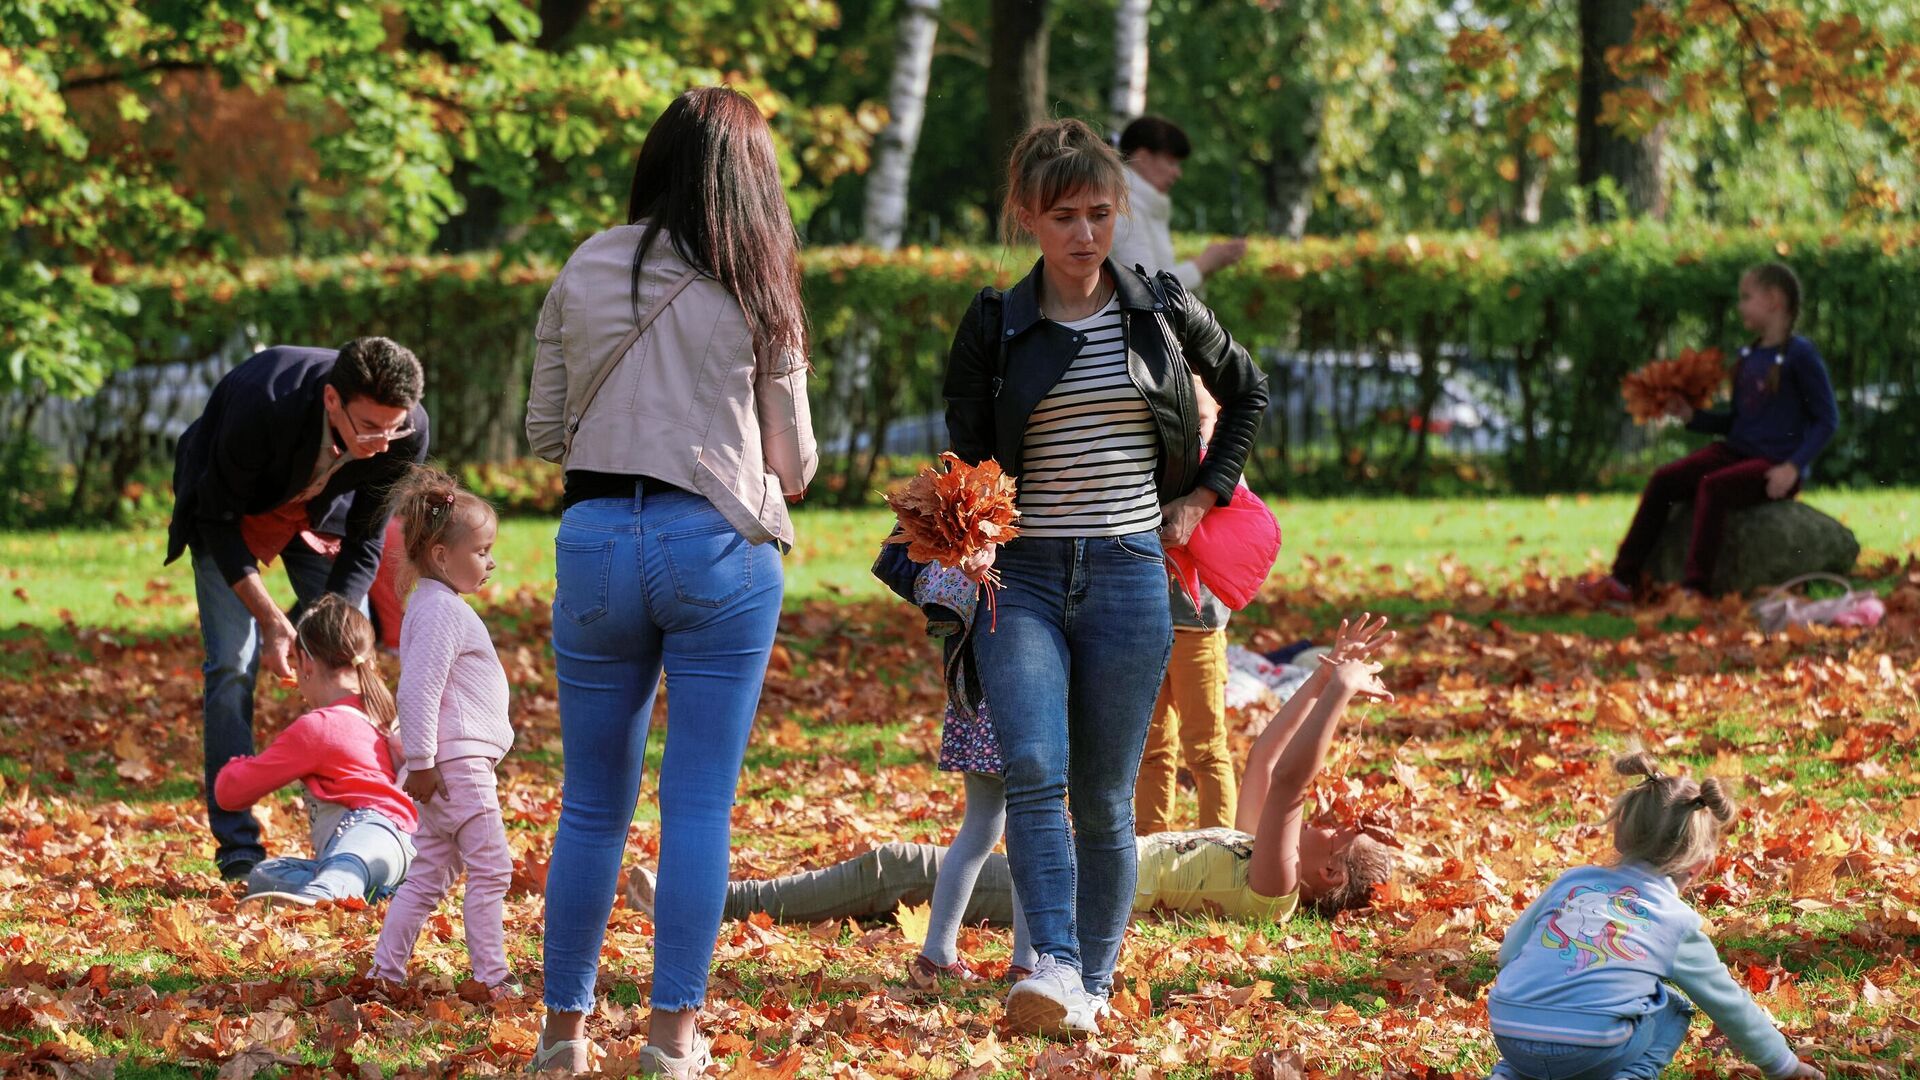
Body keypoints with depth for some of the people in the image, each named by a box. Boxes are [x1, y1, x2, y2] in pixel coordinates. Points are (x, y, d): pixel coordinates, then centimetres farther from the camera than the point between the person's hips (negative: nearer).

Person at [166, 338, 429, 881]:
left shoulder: (408, 431, -31)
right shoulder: (260, 405, -42)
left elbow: (364, 544, -17)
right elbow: (220, 519, -26)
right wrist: (271, 621, -30)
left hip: (322, 507, 3)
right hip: (230, 506, -3)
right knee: (233, 664, -13)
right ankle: (237, 847, -9)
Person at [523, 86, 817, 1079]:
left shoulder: (582, 274, 4)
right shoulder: (757, 296, 0)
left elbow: (543, 433, 9)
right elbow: (794, 464, 4)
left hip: (597, 540, 2)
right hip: (719, 548, -2)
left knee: (591, 805, 10)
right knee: (700, 806, 2)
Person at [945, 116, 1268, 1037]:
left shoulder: (1163, 312, 6)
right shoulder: (993, 329, 4)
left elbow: (1247, 392, 24)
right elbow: (966, 460, 5)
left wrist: (1207, 492, 14)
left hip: (1129, 577, 1)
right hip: (1021, 578, -1)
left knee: (1103, 797, 2)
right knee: (1032, 765, -22)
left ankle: (1093, 987, 12)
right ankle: (1053, 967, -29)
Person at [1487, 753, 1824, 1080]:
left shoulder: (1572, 880, 20)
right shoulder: (1679, 922, 15)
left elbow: (1509, 952, 24)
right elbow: (1730, 1006, 27)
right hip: (1590, 1052, -3)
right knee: (1671, 1012, 26)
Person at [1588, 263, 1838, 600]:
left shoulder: (1800, 355, -8)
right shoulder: (1748, 356, 15)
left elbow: (1827, 420, -8)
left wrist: (1793, 467, -18)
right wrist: (1692, 417, 4)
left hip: (1775, 466, -7)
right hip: (1736, 450, 7)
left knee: (1712, 486, -32)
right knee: (1663, 480, -11)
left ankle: (1695, 588, -35)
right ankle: (1624, 579, -13)